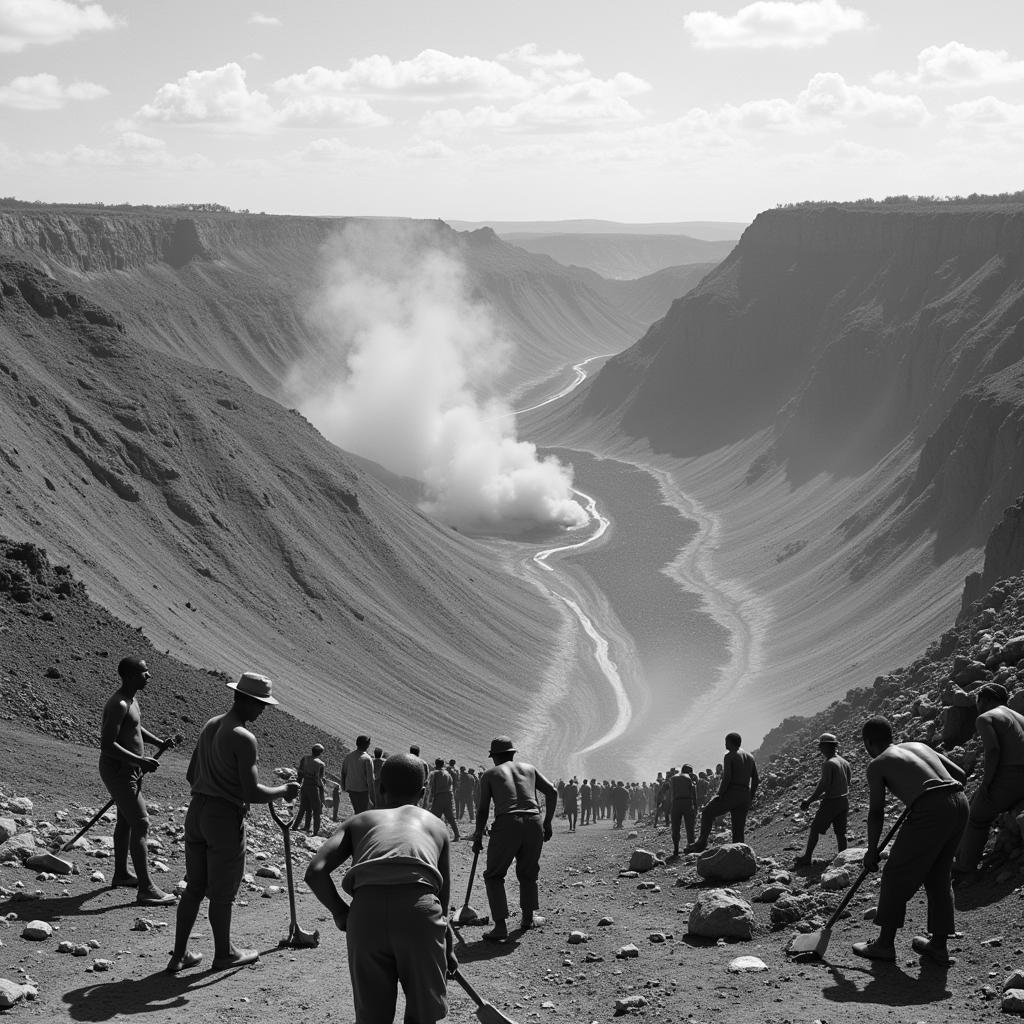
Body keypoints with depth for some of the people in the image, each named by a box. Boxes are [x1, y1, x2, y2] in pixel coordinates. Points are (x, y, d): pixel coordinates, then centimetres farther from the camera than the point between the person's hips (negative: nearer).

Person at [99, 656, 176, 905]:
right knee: (141, 825, -11)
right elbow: (107, 745, -28)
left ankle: (121, 875, 38)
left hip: (130, 768, 11)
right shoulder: (119, 704, -24)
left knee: (126, 821, 22)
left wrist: (159, 742, 9)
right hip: (118, 770, -11)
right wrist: (140, 761, -29)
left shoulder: (132, 698, 8)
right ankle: (146, 889, -9)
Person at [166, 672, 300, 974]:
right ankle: (224, 954, 24)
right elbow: (253, 793, -21)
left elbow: (191, 774, 16)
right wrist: (284, 791, -4)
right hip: (226, 817, -8)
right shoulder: (243, 738, -18)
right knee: (222, 892, 9)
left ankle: (179, 955, 18)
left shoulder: (211, 725, 8)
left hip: (197, 810, 8)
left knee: (194, 887, 15)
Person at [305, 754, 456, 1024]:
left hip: (366, 910, 1)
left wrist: (341, 915, 22)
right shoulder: (436, 825, 31)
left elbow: (315, 872, 11)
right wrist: (448, 950, 42)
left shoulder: (359, 821, 28)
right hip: (418, 910, 0)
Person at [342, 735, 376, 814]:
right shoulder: (367, 759, -17)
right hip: (363, 790, -5)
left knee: (356, 810, 20)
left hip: (351, 789, 5)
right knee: (362, 812, 5)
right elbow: (370, 778, -18)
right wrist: (371, 793, -12)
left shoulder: (348, 756, 0)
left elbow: (343, 773, 8)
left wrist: (344, 786, 21)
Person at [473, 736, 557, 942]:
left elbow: (483, 810, 10)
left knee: (494, 876, 10)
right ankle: (528, 917, 31)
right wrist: (547, 823, 21)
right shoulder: (529, 768, 22)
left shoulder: (489, 774, 14)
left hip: (506, 824, -3)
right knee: (528, 873, 25)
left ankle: (500, 926, -2)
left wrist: (478, 838, 21)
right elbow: (552, 792, 15)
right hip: (533, 823, 3)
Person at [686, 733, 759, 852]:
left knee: (707, 813, 8)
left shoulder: (729, 756, -5)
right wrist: (750, 799, 18)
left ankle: (702, 843, -2)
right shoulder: (749, 757, 16)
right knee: (738, 830, 8)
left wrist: (720, 795, -10)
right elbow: (756, 780, 15)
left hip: (731, 793, -6)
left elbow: (727, 778, -16)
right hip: (745, 796, 6)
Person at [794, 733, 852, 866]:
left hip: (831, 802, -7)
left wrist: (809, 801, -13)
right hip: (844, 800, 7)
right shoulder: (845, 762, 8)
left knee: (815, 829, 2)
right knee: (840, 832, 12)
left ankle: (807, 857, 5)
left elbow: (823, 785, -21)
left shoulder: (828, 764, -17)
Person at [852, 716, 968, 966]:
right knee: (938, 877, 20)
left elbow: (876, 812, 7)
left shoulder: (878, 764, 9)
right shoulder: (920, 746, 26)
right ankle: (939, 945, 22)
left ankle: (885, 943, 13)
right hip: (959, 804, 7)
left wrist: (872, 850, 17)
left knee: (897, 876, 7)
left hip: (930, 811, -7)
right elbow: (960, 774, 21)